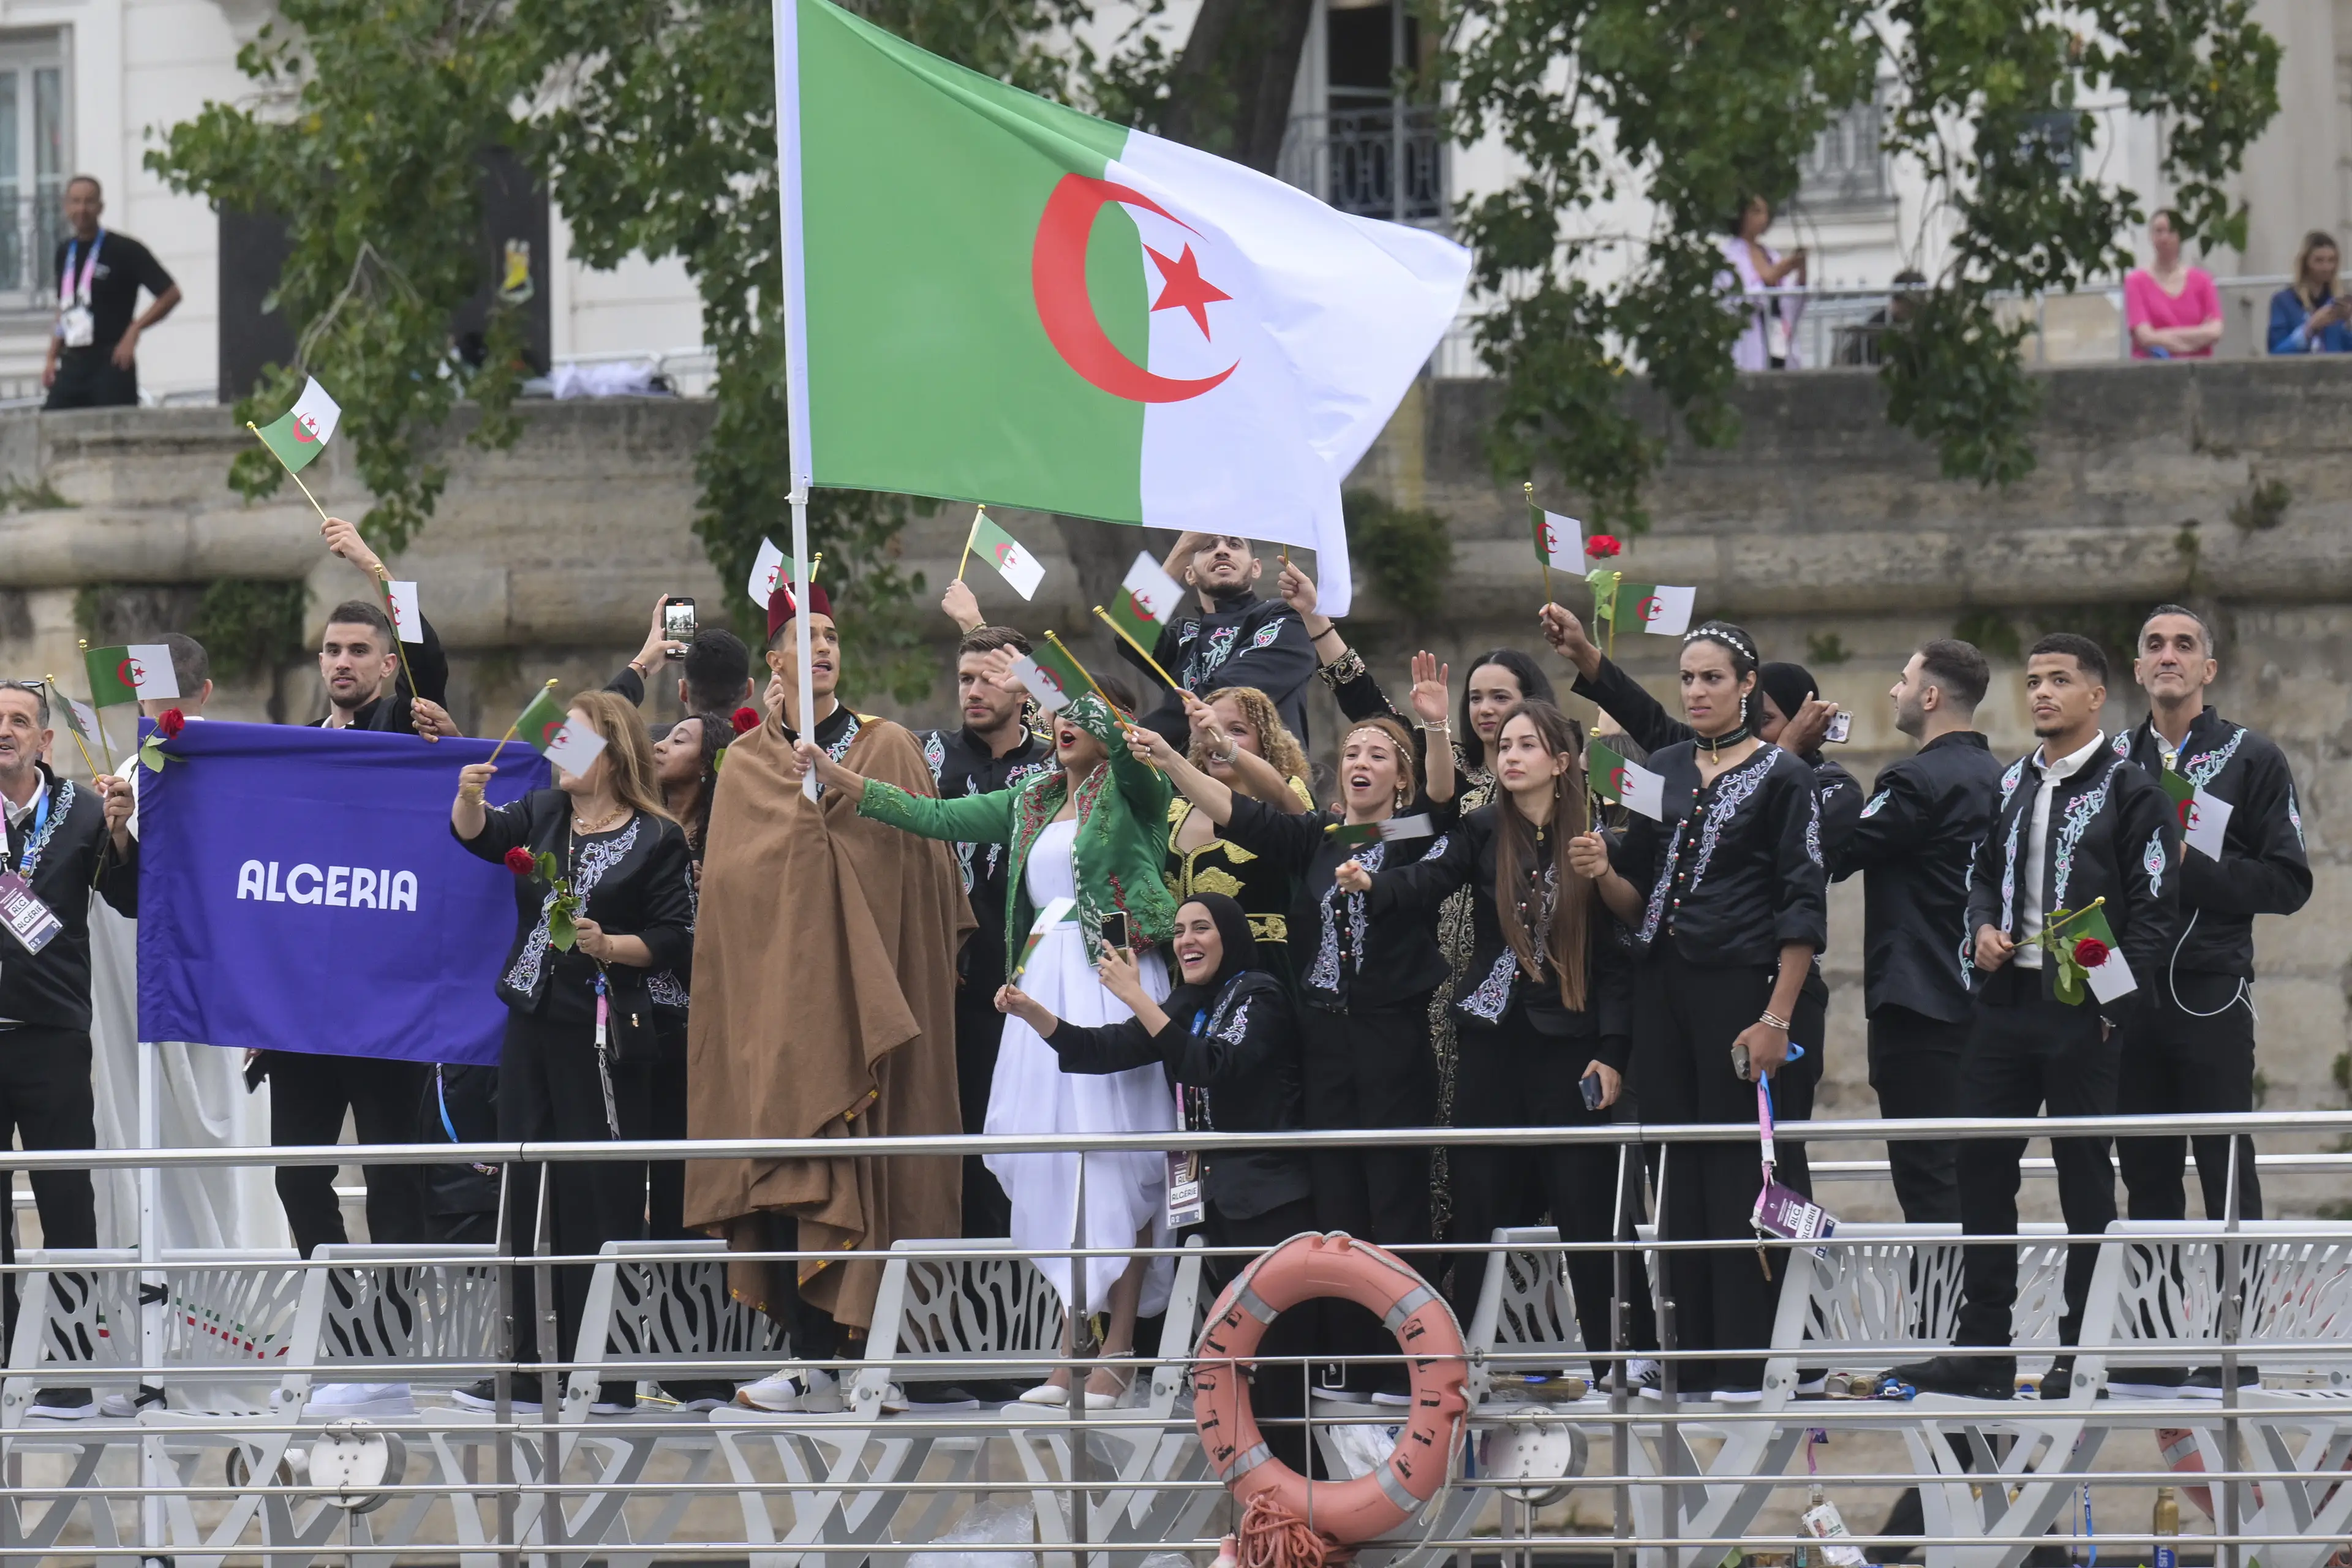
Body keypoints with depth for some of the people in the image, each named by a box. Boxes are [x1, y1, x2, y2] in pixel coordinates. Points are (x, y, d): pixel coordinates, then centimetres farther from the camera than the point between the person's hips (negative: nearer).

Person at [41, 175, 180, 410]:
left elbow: (171, 294, -6)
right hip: (72, 365, 6)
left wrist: (134, 331, -14)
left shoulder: (124, 251, -6)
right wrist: (52, 358, 15)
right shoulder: (65, 252, 14)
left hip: (110, 365, -6)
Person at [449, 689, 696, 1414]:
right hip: (534, 1023, 6)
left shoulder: (658, 838, -2)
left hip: (605, 1035, -6)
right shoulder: (542, 815, 14)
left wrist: (611, 946, -20)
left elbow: (674, 939, -5)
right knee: (526, 1195, 7)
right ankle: (530, 1370, 12)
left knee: (602, 1198, -6)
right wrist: (469, 797, -23)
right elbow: (480, 834, -3)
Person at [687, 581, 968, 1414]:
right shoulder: (745, 764, 13)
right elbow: (727, 879, 6)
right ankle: (813, 1358, -3)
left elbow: (923, 867, 4)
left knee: (869, 1164, -7)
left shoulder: (889, 749, 7)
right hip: (775, 988, 2)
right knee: (788, 1169, -4)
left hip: (864, 992, -2)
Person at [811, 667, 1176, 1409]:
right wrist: (840, 780, 18)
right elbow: (940, 818, 23)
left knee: (1117, 1160, -9)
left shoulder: (1132, 791, 1)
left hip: (1116, 982, -7)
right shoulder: (1033, 805, 20)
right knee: (1049, 1159, 3)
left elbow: (1129, 746, -20)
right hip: (1045, 983, 7)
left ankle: (1117, 1352, -10)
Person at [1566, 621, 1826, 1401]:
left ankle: (1748, 1360, -4)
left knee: (1743, 1170, -6)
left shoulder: (1781, 776, -2)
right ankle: (1694, 1357, 9)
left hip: (1741, 990, -5)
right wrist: (1604, 873, -7)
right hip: (1663, 988, 6)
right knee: (1679, 1174, 5)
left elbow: (1803, 911, -7)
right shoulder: (1663, 771, 13)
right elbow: (1639, 903, 15)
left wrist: (1777, 1018, -15)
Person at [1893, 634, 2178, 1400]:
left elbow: (2155, 911, -7)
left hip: (2085, 1013, -6)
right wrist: (1984, 928, 2)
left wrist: (2118, 1007, -14)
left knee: (2085, 1179, -1)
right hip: (2006, 999, 6)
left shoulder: (2131, 792, -4)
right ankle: (1983, 1349, 10)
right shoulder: (2011, 785, 14)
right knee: (1980, 1165, 4)